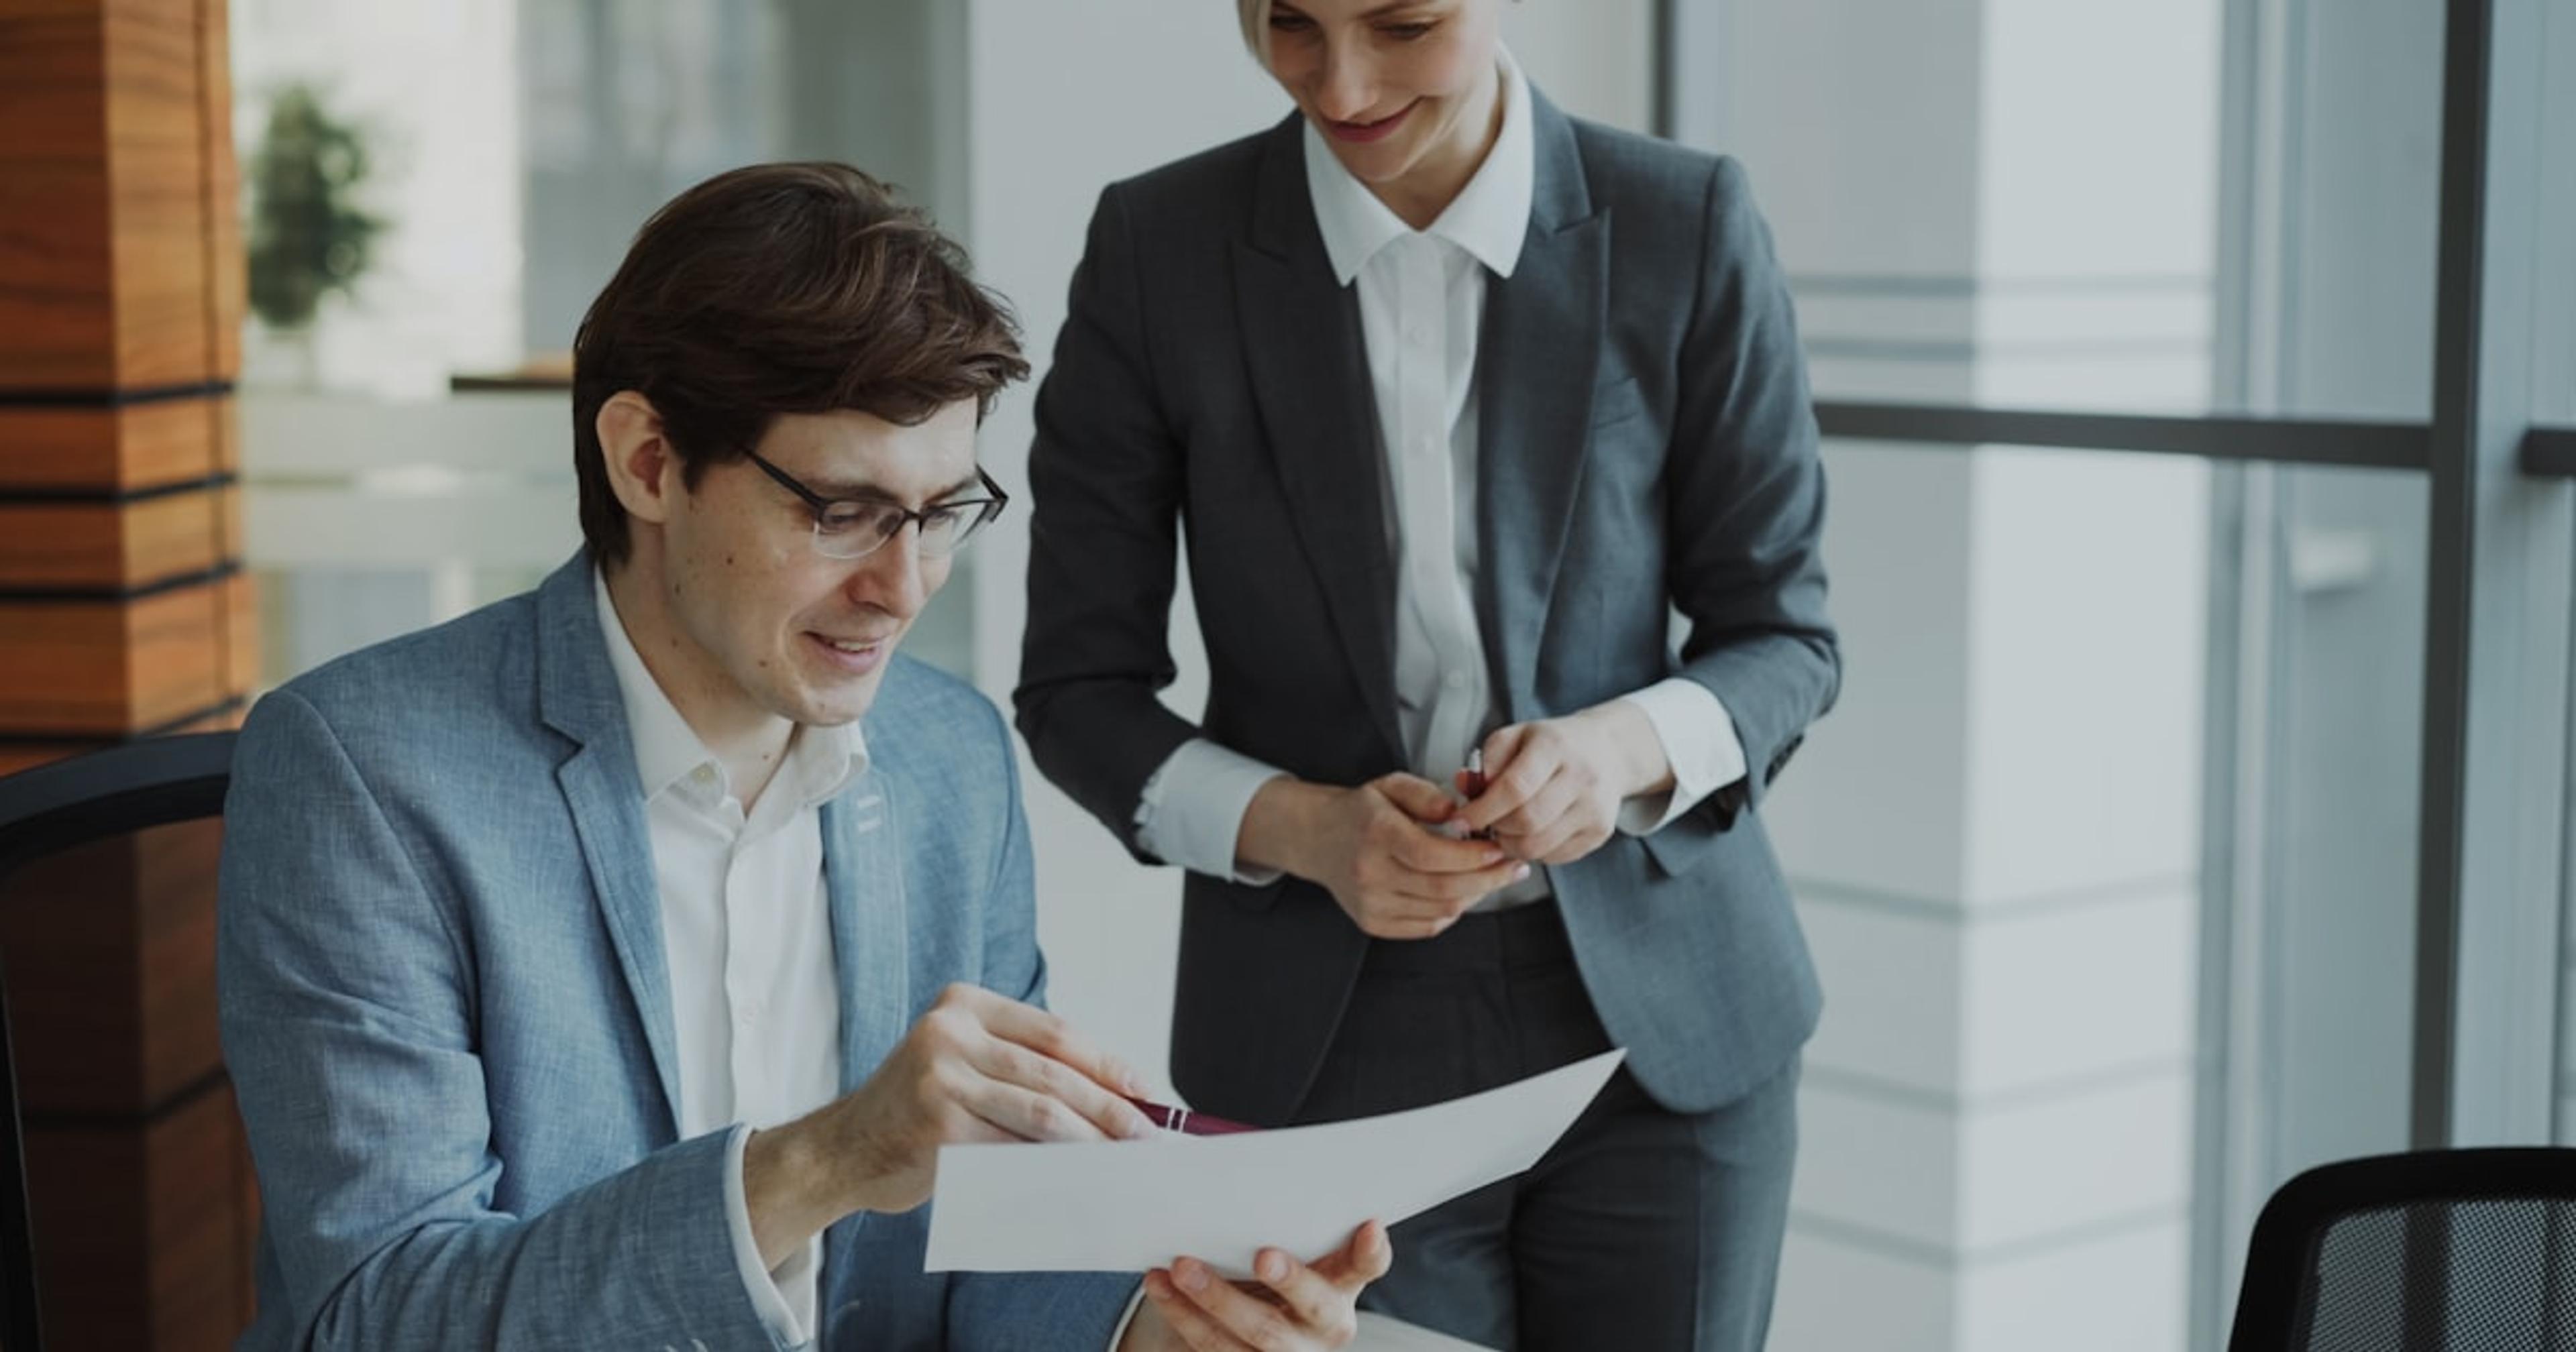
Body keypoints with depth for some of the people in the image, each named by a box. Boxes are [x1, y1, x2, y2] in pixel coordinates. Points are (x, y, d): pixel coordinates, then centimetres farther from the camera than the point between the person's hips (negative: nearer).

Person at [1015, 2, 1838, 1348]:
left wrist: (1627, 748, -19)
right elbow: (1078, 685, 0)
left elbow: (1782, 636, 2)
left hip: (1664, 1025, 1)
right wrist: (1296, 827, -18)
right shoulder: (1159, 249, -5)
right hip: (1327, 1046, 0)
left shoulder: (1685, 228, -6)